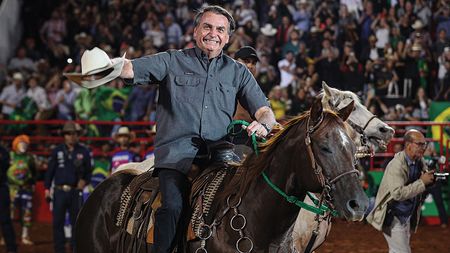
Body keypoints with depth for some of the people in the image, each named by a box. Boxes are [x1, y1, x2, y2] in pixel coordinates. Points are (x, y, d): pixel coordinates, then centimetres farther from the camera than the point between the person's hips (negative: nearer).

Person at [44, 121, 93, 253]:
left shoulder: (84, 152, 3)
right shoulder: (57, 151, 4)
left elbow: (89, 171, 9)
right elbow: (50, 170, 6)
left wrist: (85, 180, -10)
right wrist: (47, 188, 2)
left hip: (75, 191, 0)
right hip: (60, 191, 0)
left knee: (76, 221, 4)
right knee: (58, 222, 2)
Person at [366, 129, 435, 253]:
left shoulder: (420, 161, 0)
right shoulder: (397, 165, -25)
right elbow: (398, 194, -34)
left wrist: (430, 179, -10)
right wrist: (422, 182, -31)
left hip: (407, 216, 8)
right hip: (393, 216, -8)